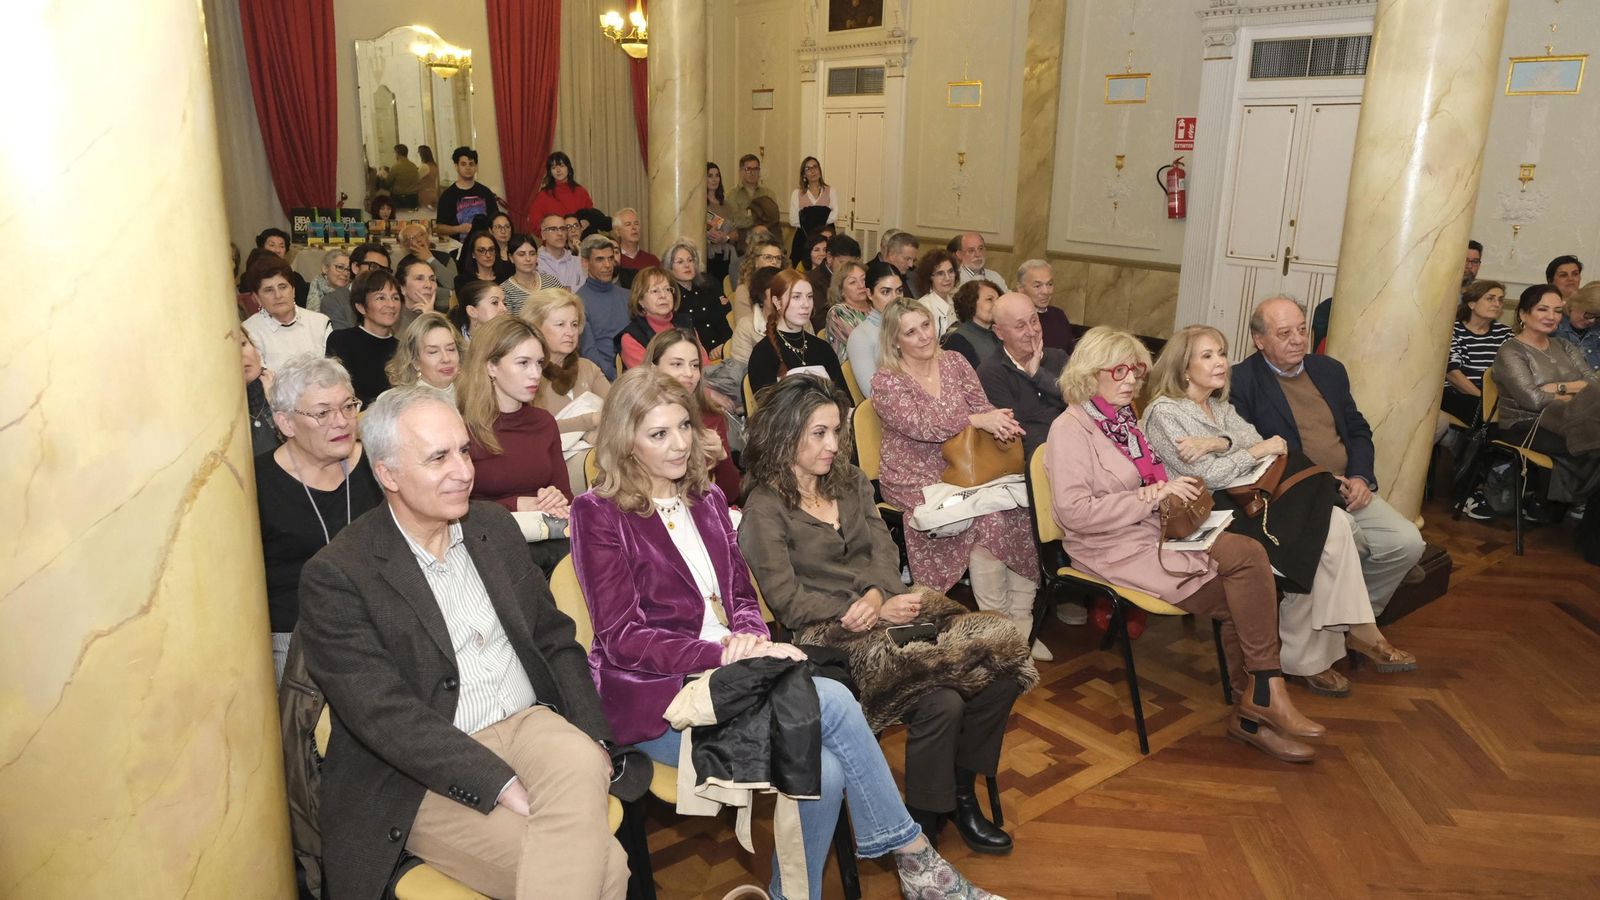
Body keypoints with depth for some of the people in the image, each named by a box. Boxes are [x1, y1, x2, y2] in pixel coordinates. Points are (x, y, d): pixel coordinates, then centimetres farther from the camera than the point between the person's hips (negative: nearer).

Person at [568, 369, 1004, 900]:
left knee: (824, 769, -24)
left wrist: (748, 641, -9)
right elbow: (623, 637, -11)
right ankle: (912, 854, -5)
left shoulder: (706, 499, 13)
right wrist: (720, 654, -22)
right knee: (833, 702, -24)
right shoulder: (598, 514, -6)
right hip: (657, 697, -5)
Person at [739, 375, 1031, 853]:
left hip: (888, 604, 6)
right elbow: (789, 603, -11)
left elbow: (885, 552, 7)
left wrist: (876, 595, -15)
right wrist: (879, 613, -14)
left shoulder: (851, 481, 15)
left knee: (1002, 671, -14)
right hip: (830, 635, -6)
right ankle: (920, 832, -4)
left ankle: (960, 792, 7)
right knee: (940, 703, -27)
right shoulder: (765, 508, -5)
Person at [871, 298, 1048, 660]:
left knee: (1022, 513, -20)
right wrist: (977, 420, -29)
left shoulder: (954, 362, 10)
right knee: (986, 520, -28)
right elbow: (921, 426, -19)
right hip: (919, 479, -5)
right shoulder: (886, 382, -5)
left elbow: (981, 405, 2)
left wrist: (999, 423, -22)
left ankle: (1020, 625, -9)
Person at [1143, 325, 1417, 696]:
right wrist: (1261, 450, -4)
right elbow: (1210, 475, -15)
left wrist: (1217, 443, -17)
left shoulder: (1221, 407, 20)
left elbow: (1257, 442, 3)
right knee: (1327, 532, -20)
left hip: (1244, 498, 8)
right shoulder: (1164, 412, -7)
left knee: (1335, 523, -16)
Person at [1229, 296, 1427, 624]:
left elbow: (1359, 430, 19)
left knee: (1407, 543, -13)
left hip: (1349, 491, 7)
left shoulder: (1330, 370, 16)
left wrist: (1360, 477, -1)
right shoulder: (1241, 381, -6)